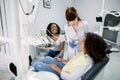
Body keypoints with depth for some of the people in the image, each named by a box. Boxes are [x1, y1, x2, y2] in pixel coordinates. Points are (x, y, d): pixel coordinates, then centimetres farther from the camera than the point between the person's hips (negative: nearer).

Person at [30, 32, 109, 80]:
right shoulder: (85, 53, -8)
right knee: (46, 58, 16)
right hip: (65, 68, 9)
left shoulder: (86, 62, -35)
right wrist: (62, 60, 10)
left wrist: (57, 68, -20)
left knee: (37, 65, -8)